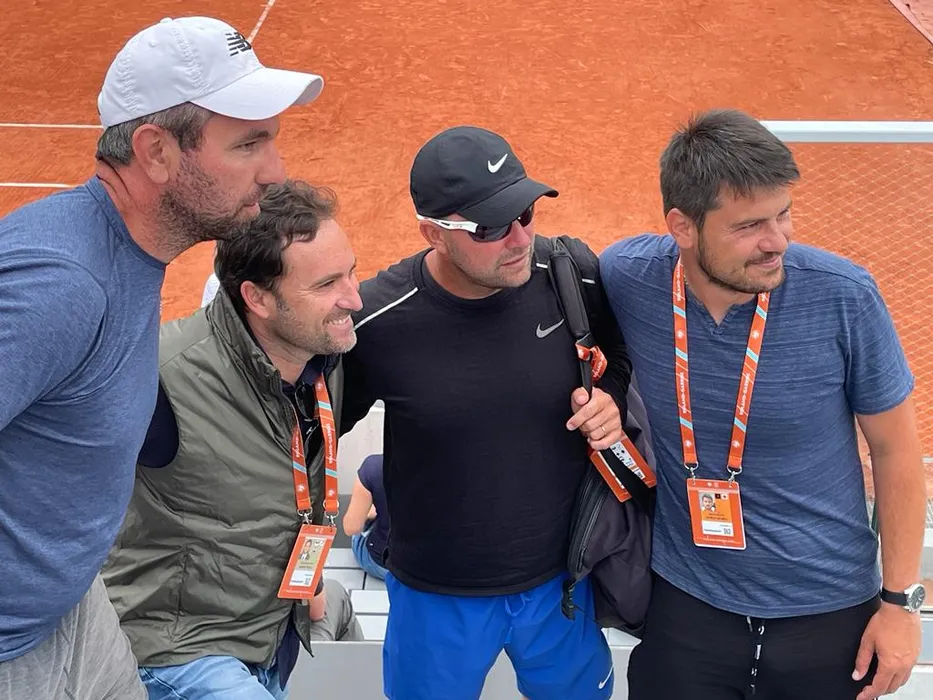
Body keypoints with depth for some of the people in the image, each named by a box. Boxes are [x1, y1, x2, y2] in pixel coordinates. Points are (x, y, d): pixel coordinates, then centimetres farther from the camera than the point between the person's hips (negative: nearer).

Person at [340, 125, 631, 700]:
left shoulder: (573, 274, -16)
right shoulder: (376, 321, -22)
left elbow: (618, 352, 7)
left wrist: (612, 398, -13)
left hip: (561, 578, 2)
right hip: (436, 597, -2)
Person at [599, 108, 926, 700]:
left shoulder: (844, 297, -18)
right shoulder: (626, 279, -15)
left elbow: (896, 447, -6)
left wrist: (900, 598, -3)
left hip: (828, 609, -1)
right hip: (685, 605, 1)